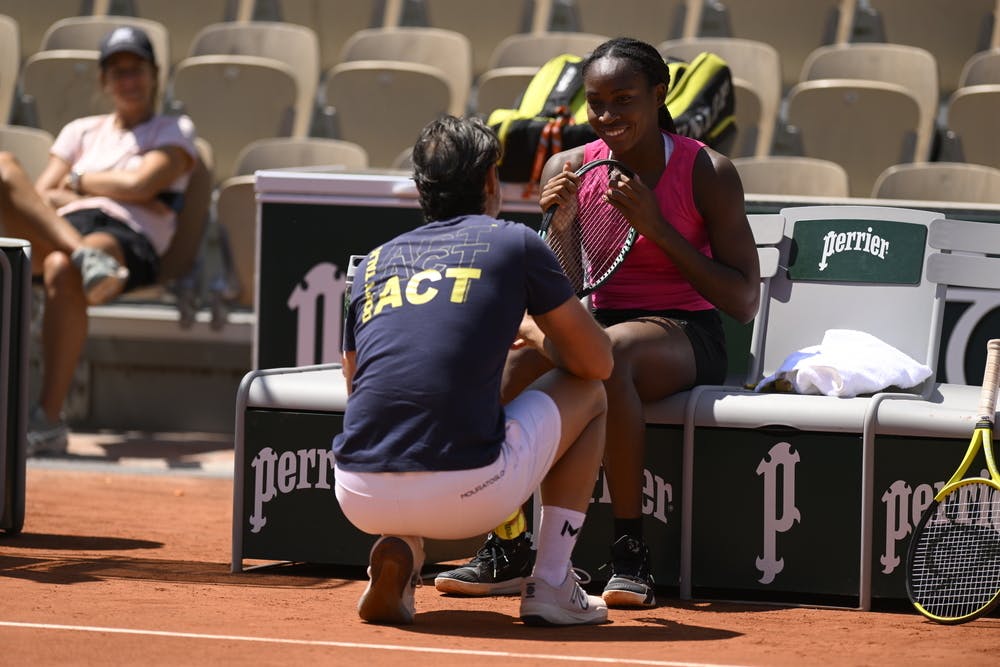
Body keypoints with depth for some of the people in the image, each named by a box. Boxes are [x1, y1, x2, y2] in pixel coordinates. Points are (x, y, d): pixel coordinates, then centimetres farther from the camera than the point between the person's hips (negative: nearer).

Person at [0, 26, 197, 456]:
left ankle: (49, 422, -45)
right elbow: (41, 195, 18)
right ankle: (84, 258, -48)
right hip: (60, 229, 4)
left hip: (127, 239, -4)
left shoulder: (176, 131, 21)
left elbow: (141, 184, 2)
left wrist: (78, 182, 14)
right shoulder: (82, 131, 32)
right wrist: (114, 192, 5)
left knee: (60, 270, -41)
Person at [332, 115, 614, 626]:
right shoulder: (515, 243, 9)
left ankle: (398, 548, 12)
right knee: (587, 393, 23)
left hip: (360, 500, 4)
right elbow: (598, 362, 15)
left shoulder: (374, 263, 20)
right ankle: (551, 584, 16)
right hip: (466, 495, -4)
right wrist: (533, 334, 37)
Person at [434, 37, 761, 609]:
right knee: (514, 353, -30)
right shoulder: (569, 169, 4)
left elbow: (744, 302, -9)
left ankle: (631, 550, -32)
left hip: (687, 338, -4)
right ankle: (505, 546, -25)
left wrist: (658, 228, -17)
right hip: (601, 322, 4)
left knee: (609, 352, -39)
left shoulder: (708, 173, -6)